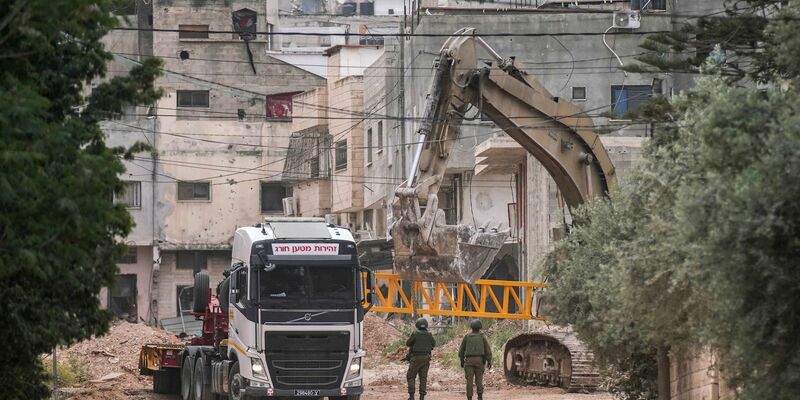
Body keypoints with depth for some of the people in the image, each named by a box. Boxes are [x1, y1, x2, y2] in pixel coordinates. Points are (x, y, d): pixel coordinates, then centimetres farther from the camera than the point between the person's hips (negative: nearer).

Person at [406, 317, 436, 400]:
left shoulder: (415, 334, -10)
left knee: (411, 377, 8)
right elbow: (433, 344, 19)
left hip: (416, 358, -4)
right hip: (426, 358, 4)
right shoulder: (429, 335, 2)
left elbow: (408, 343, 0)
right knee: (423, 378, 9)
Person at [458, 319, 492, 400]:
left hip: (469, 360, 0)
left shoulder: (466, 337, 3)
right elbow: (488, 349, -2)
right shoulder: (482, 337, 2)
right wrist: (489, 362, 1)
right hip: (479, 360, 0)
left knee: (469, 380, 0)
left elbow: (461, 350, 7)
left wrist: (462, 361, 17)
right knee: (479, 379, 9)